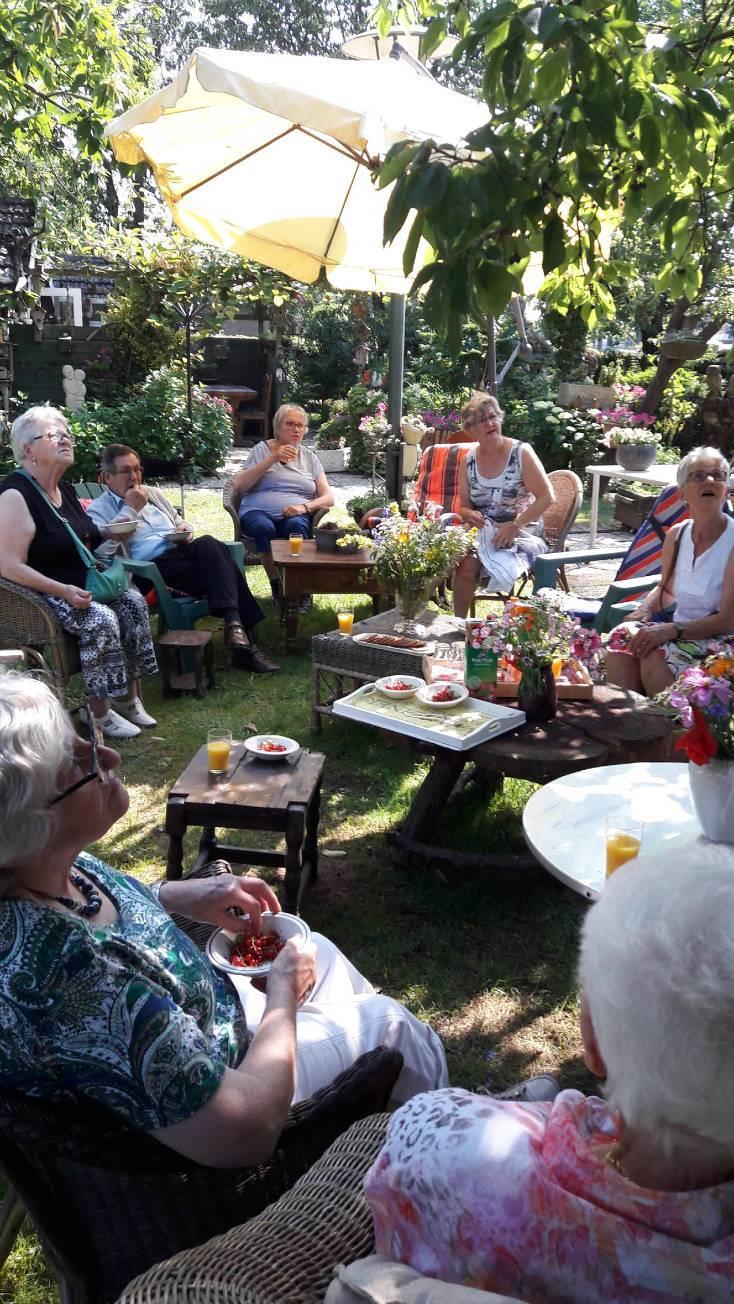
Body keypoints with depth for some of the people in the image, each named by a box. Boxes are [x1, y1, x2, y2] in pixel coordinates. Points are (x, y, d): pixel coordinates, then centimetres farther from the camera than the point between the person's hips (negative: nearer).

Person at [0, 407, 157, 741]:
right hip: (41, 594, -9)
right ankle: (100, 711, -14)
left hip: (80, 583, 9)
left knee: (133, 601, -10)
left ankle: (130, 697, -4)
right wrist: (64, 592, -30)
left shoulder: (65, 489, 10)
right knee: (102, 620, -28)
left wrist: (110, 534, 8)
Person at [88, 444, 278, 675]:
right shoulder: (98, 509, 9)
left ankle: (236, 626, -42)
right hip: (152, 565, -5)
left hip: (181, 550, 6)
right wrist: (130, 509, -4)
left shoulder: (152, 493, 29)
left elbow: (179, 521, 38)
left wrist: (185, 529, 12)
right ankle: (244, 635, -34)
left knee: (208, 544, -32)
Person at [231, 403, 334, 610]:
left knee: (296, 526, -35)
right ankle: (277, 587, -18)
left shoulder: (309, 457, 17)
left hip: (295, 515, 1)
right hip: (259, 512, -1)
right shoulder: (262, 449, 10)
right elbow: (238, 486, -3)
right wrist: (273, 458, -8)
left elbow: (328, 498, 9)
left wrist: (305, 507, -13)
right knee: (264, 527, -37)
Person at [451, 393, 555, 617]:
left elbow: (546, 497, -10)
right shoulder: (469, 461, 7)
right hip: (482, 532, 4)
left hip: (522, 533, -3)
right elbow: (463, 506, 13)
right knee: (465, 563, -30)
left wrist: (514, 526, -19)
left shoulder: (521, 453, -6)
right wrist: (469, 515, -12)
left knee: (470, 563, -30)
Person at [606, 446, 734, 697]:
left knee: (657, 654, -31)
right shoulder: (677, 534, 5)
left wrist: (671, 630, -27)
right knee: (621, 637, -21)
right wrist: (644, 611, -2)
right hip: (675, 626, 6)